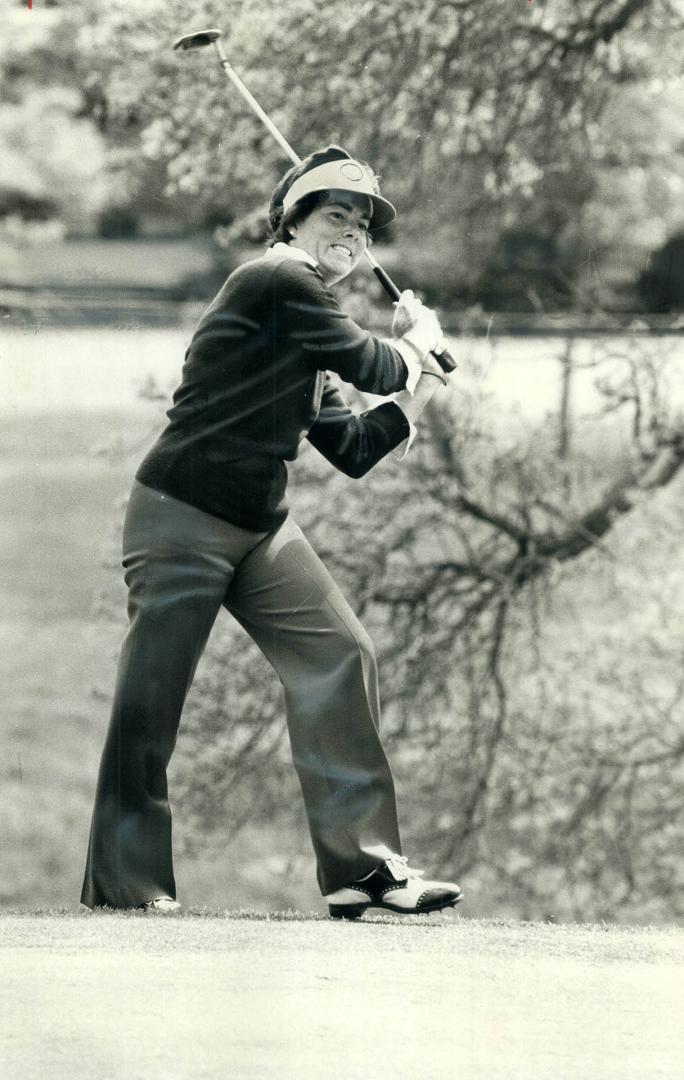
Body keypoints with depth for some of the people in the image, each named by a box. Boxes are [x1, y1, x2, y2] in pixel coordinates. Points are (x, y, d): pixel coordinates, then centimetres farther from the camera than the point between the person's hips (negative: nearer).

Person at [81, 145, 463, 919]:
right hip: (181, 519, -9)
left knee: (339, 656, -3)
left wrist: (419, 389, 10)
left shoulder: (307, 338, 16)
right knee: (150, 697, -4)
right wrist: (416, 344, 9)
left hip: (260, 531, 9)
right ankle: (123, 883, 6)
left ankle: (362, 866, -4)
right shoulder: (277, 283, -11)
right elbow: (369, 367, -12)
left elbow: (354, 450, 18)